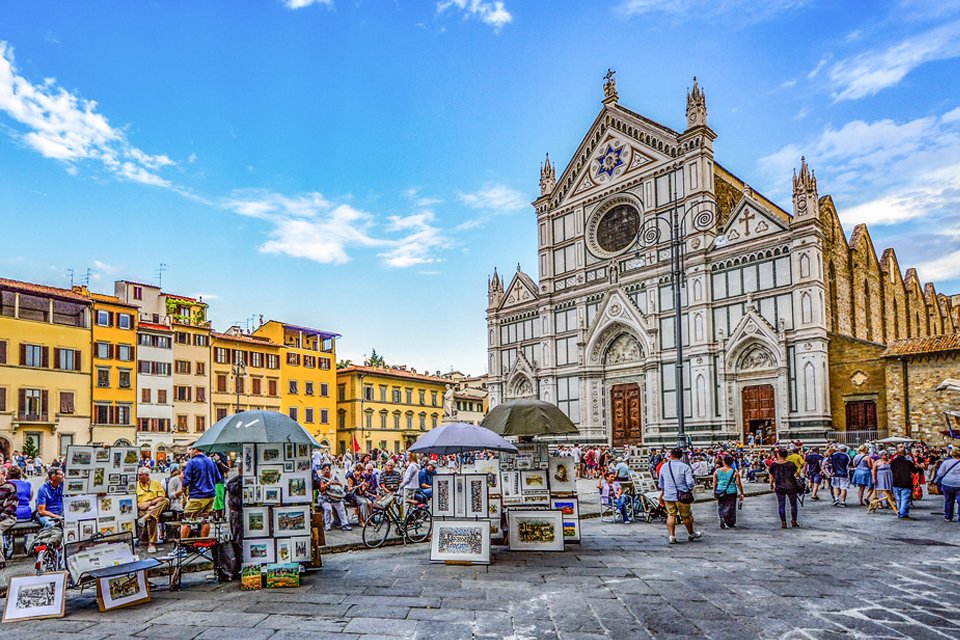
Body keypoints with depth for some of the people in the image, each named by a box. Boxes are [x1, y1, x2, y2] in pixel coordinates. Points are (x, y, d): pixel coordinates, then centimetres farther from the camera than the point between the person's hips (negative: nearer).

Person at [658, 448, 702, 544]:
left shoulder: (664, 466, 5)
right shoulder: (685, 467, -8)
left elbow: (661, 482, 18)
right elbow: (690, 483, -13)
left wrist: (662, 492, 33)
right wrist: (689, 490, 8)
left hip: (668, 495, 3)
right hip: (682, 496, -3)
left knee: (671, 515, 9)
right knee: (686, 516, 12)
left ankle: (671, 536, 5)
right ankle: (691, 534, 31)